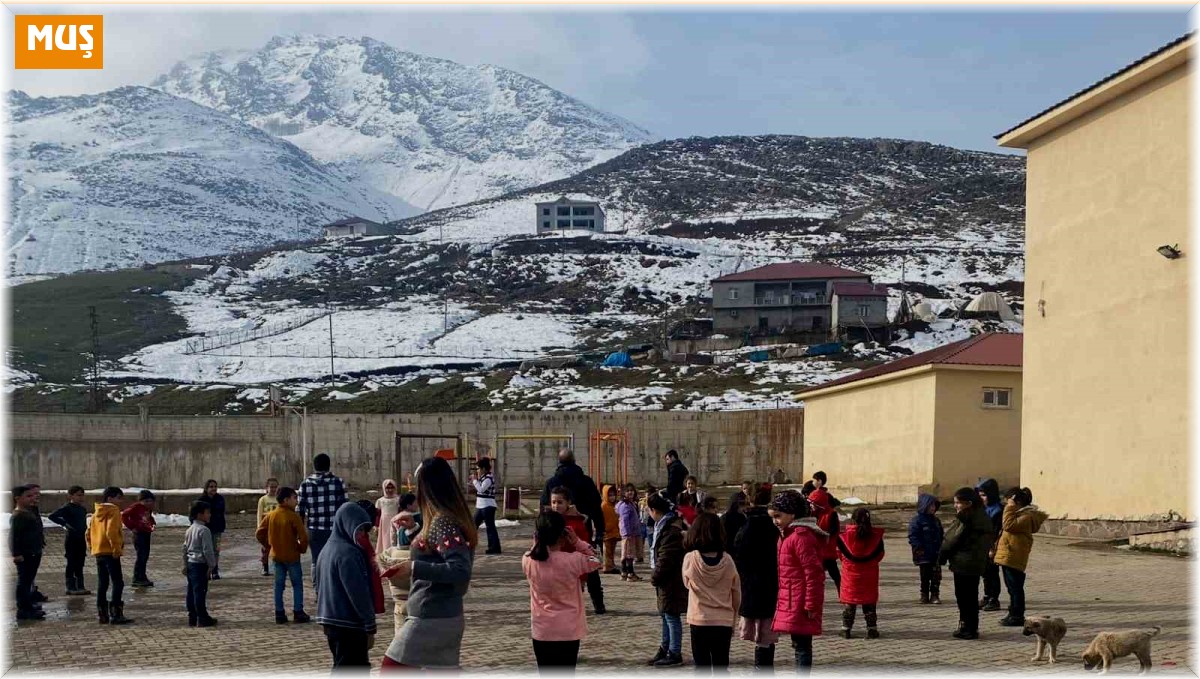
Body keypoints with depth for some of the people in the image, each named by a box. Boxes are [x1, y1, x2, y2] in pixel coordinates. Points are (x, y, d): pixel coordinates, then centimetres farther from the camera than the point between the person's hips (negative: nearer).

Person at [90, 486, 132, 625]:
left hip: (98, 552, 9)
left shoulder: (96, 513, 15)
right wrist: (117, 549, -18)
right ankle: (115, 614, -11)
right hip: (110, 552, -9)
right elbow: (111, 532, -22)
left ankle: (102, 614, 15)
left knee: (102, 583, 13)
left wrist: (92, 547, 20)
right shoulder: (113, 512, -10)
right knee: (118, 583, -6)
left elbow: (89, 533, 16)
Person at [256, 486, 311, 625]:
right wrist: (302, 548, -2)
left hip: (276, 556, 5)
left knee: (279, 585, 10)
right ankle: (298, 613, 5)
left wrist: (268, 546, 12)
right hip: (292, 556, -5)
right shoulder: (293, 517, -15)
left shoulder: (270, 515, 2)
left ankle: (279, 614, 10)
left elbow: (259, 534, 2)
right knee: (297, 584, 6)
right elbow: (303, 536, -20)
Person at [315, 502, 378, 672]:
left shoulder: (328, 549, 14)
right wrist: (370, 627, -15)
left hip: (330, 621, 10)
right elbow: (359, 593, -19)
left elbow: (320, 587, 20)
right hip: (349, 625, -10)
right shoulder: (348, 553, -17)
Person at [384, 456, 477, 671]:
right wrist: (415, 528, 21)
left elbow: (461, 571, -28)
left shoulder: (443, 522, -18)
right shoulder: (452, 518, 11)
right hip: (447, 618, 9)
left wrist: (413, 568, -31)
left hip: (430, 619, -9)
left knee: (391, 668, 1)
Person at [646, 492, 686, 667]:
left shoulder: (671, 530, -22)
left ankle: (675, 654, 4)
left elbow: (665, 559, -23)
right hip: (665, 581, 10)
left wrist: (655, 577, -13)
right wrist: (656, 576, 11)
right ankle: (665, 649, 28)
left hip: (671, 581, -10)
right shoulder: (662, 525, 12)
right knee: (665, 615, 18)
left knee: (671, 616, -3)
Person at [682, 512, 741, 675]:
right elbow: (737, 594, 2)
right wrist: (733, 619, 13)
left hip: (699, 621, -1)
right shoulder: (727, 560, -6)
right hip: (724, 622, 2)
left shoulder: (690, 559, -11)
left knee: (702, 667, 7)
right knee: (721, 667, 9)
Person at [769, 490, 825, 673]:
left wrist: (811, 606, -20)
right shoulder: (791, 535, 17)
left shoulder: (801, 537, -17)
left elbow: (814, 573, -21)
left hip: (799, 605, -10)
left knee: (802, 646, -7)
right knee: (800, 645, 14)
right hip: (792, 604, 10)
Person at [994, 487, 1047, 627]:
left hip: (1013, 558, -11)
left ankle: (1017, 616, -1)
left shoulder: (1027, 516, -15)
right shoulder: (1020, 514, 17)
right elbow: (1007, 527, 24)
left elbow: (1008, 525, -25)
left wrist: (1010, 508, -18)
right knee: (1012, 587, 15)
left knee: (1015, 587, -5)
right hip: (1007, 557, 11)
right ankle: (1013, 614, 23)